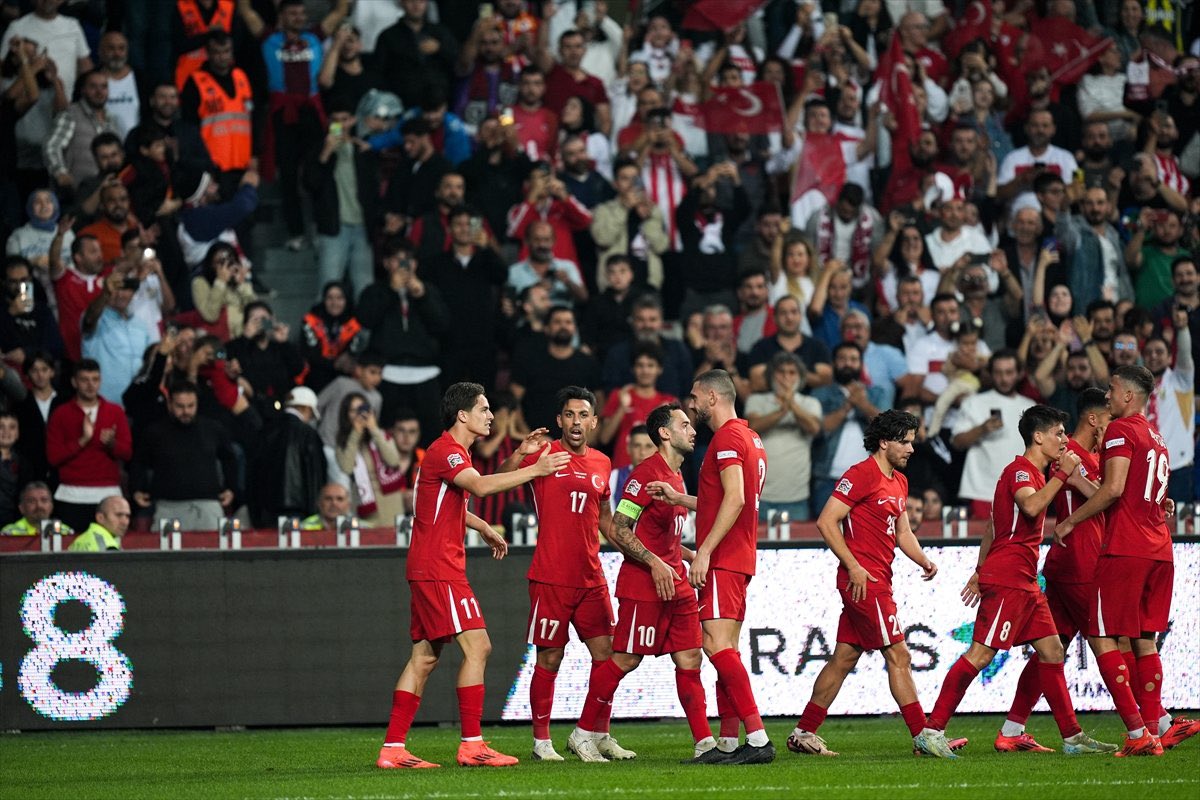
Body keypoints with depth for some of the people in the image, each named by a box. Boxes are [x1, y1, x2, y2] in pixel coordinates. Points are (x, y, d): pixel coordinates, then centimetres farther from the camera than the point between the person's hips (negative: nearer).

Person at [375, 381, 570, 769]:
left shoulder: (455, 452, 20)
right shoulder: (444, 451, -13)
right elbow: (480, 486, -32)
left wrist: (484, 528, 45)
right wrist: (535, 470, -28)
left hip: (429, 568, 11)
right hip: (438, 568, -11)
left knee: (425, 655, 8)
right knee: (477, 646, -13)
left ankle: (393, 749, 7)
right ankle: (472, 745, -13)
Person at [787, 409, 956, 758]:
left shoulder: (899, 481, 18)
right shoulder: (862, 474, -11)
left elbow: (903, 533, 22)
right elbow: (826, 521, -14)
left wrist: (923, 561, 3)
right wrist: (853, 566, -18)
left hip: (877, 580, 10)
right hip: (862, 580, -10)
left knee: (844, 658, 10)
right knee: (898, 656, -9)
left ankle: (804, 733, 14)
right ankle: (922, 735, -9)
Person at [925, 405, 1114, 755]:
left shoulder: (1031, 473, 21)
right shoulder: (1021, 470, -10)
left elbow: (992, 526, 25)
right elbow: (1031, 506, -32)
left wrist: (981, 571, 27)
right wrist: (1062, 474, -26)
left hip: (1024, 582, 11)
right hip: (1006, 578, -11)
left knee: (1052, 651, 9)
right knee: (981, 653, -12)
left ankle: (1073, 736, 11)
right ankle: (932, 730, -12)